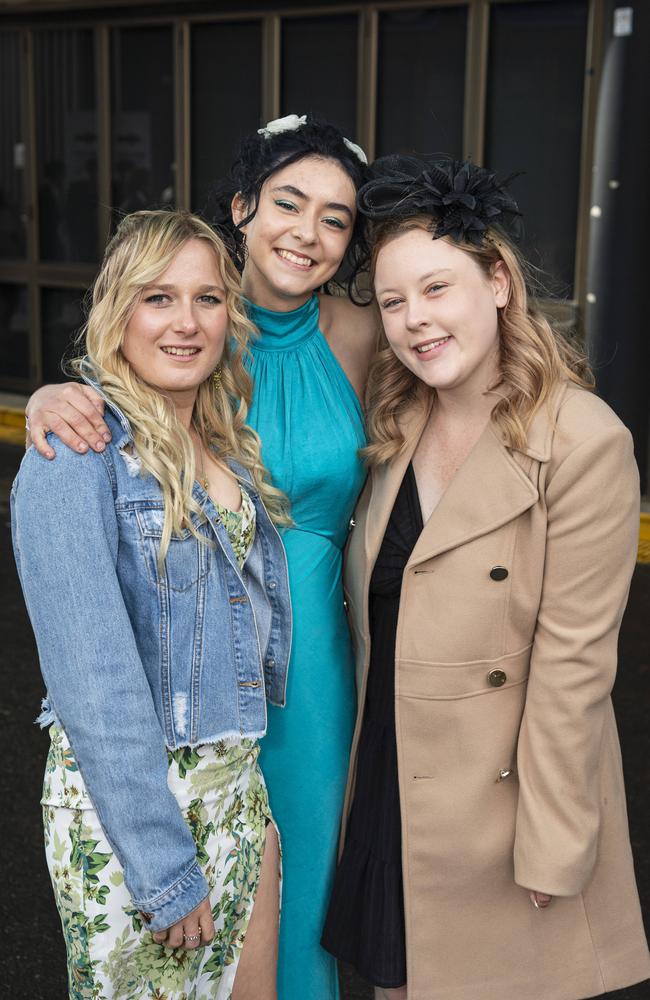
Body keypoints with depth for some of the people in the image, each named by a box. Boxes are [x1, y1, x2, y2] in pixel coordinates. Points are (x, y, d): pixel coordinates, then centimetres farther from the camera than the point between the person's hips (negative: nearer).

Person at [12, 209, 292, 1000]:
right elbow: (93, 681, -20)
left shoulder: (228, 444, 4)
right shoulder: (75, 459, -18)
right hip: (122, 793, -7)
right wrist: (164, 870, -18)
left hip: (238, 783, 7)